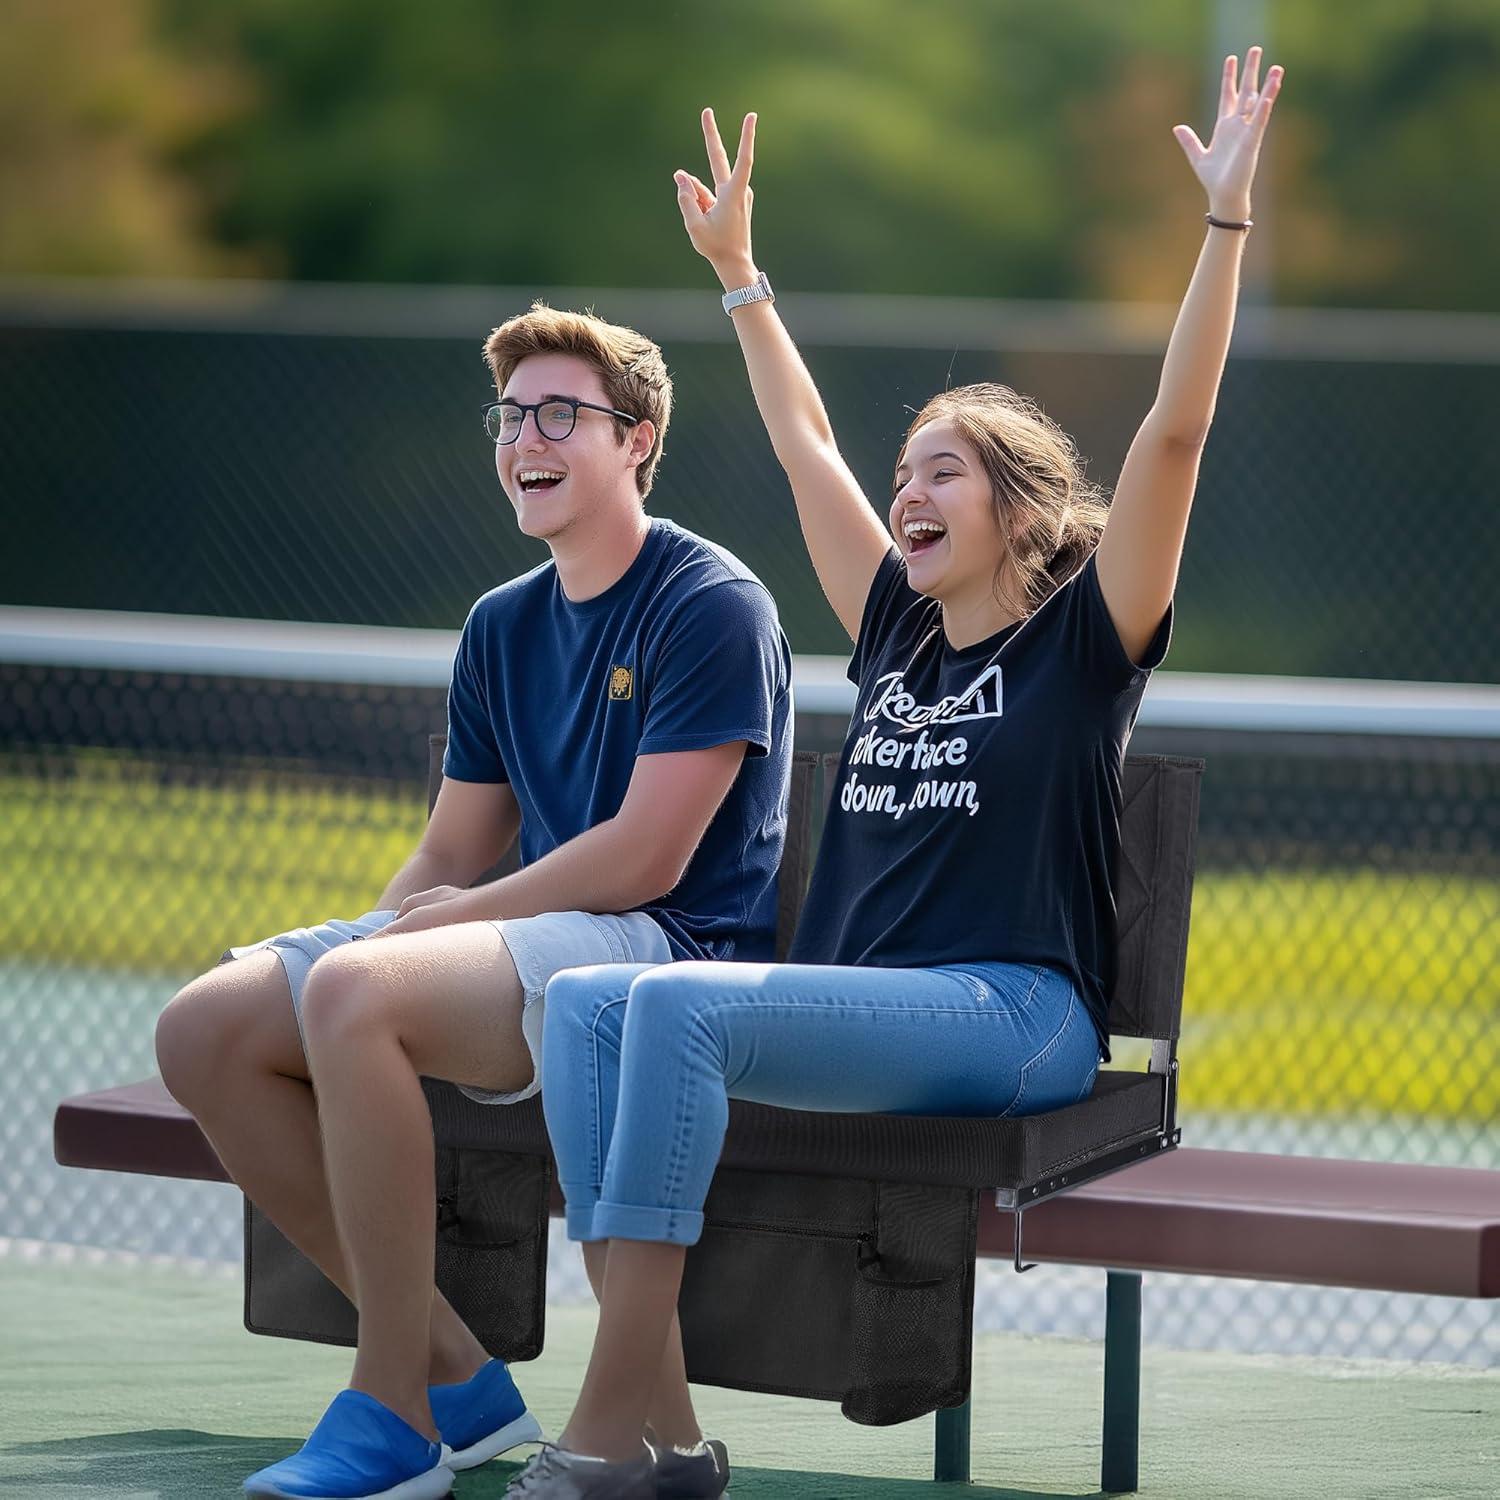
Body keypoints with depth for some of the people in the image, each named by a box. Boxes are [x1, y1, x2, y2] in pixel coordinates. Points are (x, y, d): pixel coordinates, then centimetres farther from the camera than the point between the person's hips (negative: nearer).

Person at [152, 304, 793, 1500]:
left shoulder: (711, 606, -9)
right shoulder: (504, 626, 16)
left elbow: (646, 857, -16)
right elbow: (451, 857, 18)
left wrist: (449, 919, -10)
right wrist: (380, 933, -4)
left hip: (675, 953, -9)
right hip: (544, 942, 9)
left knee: (353, 993, -33)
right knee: (206, 1032, -4)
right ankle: (451, 1371, -1)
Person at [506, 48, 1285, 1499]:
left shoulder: (1083, 642, 3)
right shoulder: (895, 635, 20)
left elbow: (1175, 429, -7)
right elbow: (805, 443, 31)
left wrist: (1226, 220, -12)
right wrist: (736, 268, 36)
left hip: (1014, 1019, -7)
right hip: (859, 1014, 7)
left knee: (681, 1001, -30)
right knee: (586, 1000, -19)